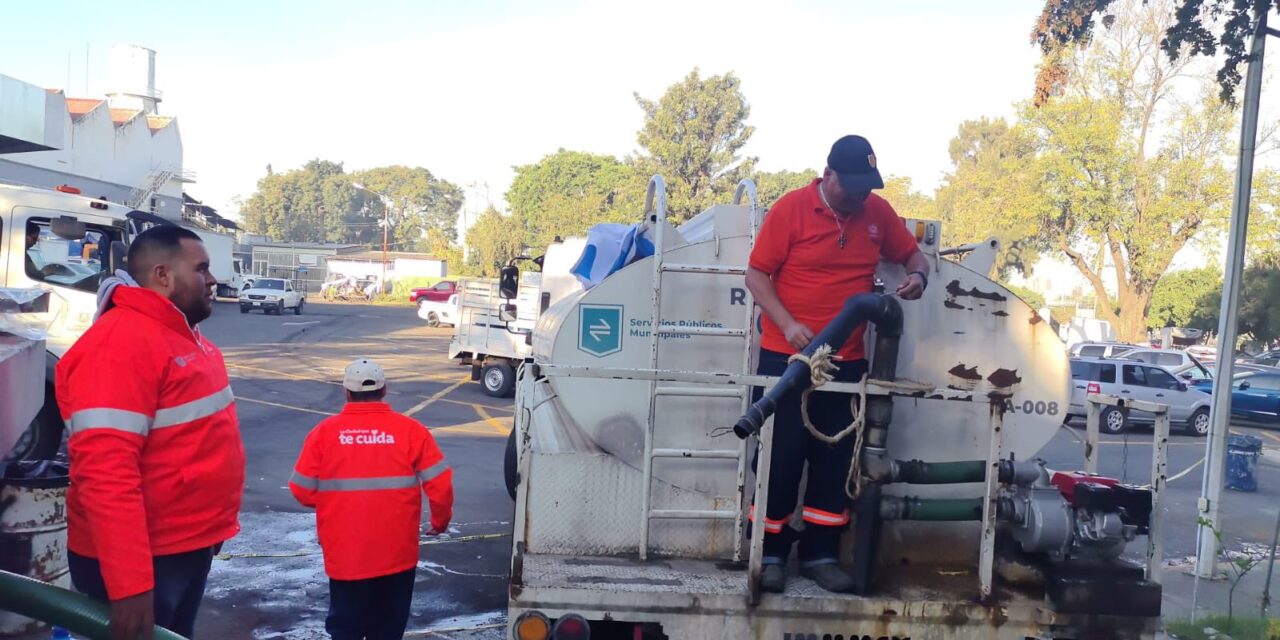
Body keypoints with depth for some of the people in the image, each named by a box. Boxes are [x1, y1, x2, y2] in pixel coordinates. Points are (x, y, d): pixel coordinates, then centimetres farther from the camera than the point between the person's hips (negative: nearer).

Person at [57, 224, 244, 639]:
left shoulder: (182, 333, 9)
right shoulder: (120, 343, -22)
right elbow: (105, 472, -29)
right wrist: (129, 584, -31)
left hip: (190, 546, 9)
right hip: (145, 560, -9)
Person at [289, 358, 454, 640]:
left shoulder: (324, 432, -4)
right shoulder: (411, 430, -5)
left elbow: (302, 491, -2)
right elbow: (440, 485, -7)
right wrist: (441, 520, 12)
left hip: (344, 555, 0)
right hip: (397, 554, 0)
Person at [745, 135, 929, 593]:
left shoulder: (878, 212, 5)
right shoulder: (791, 208, -8)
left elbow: (912, 253, 19)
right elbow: (756, 274, -7)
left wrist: (918, 275, -6)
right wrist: (787, 324, -19)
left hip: (847, 361, 4)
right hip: (787, 358, -4)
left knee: (834, 459, 9)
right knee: (782, 457, 2)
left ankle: (821, 555, 20)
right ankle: (770, 553, 15)